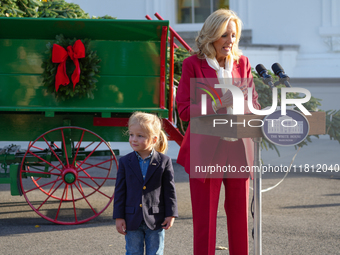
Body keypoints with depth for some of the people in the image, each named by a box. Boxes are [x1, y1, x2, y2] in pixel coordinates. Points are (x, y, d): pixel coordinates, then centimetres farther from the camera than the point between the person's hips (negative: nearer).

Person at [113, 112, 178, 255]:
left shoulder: (164, 161, -4)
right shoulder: (125, 162, 0)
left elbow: (169, 189, 0)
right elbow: (120, 191, 2)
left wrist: (171, 214, -4)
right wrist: (118, 217, -2)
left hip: (155, 220, -1)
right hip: (132, 220, 1)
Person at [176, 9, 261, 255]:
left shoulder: (242, 63, 11)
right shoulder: (193, 64, -2)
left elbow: (255, 104, 12)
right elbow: (185, 110, -6)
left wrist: (241, 105, -11)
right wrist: (217, 105, -19)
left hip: (238, 149, 4)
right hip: (206, 150, -4)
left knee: (239, 213, 8)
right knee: (204, 215, 0)